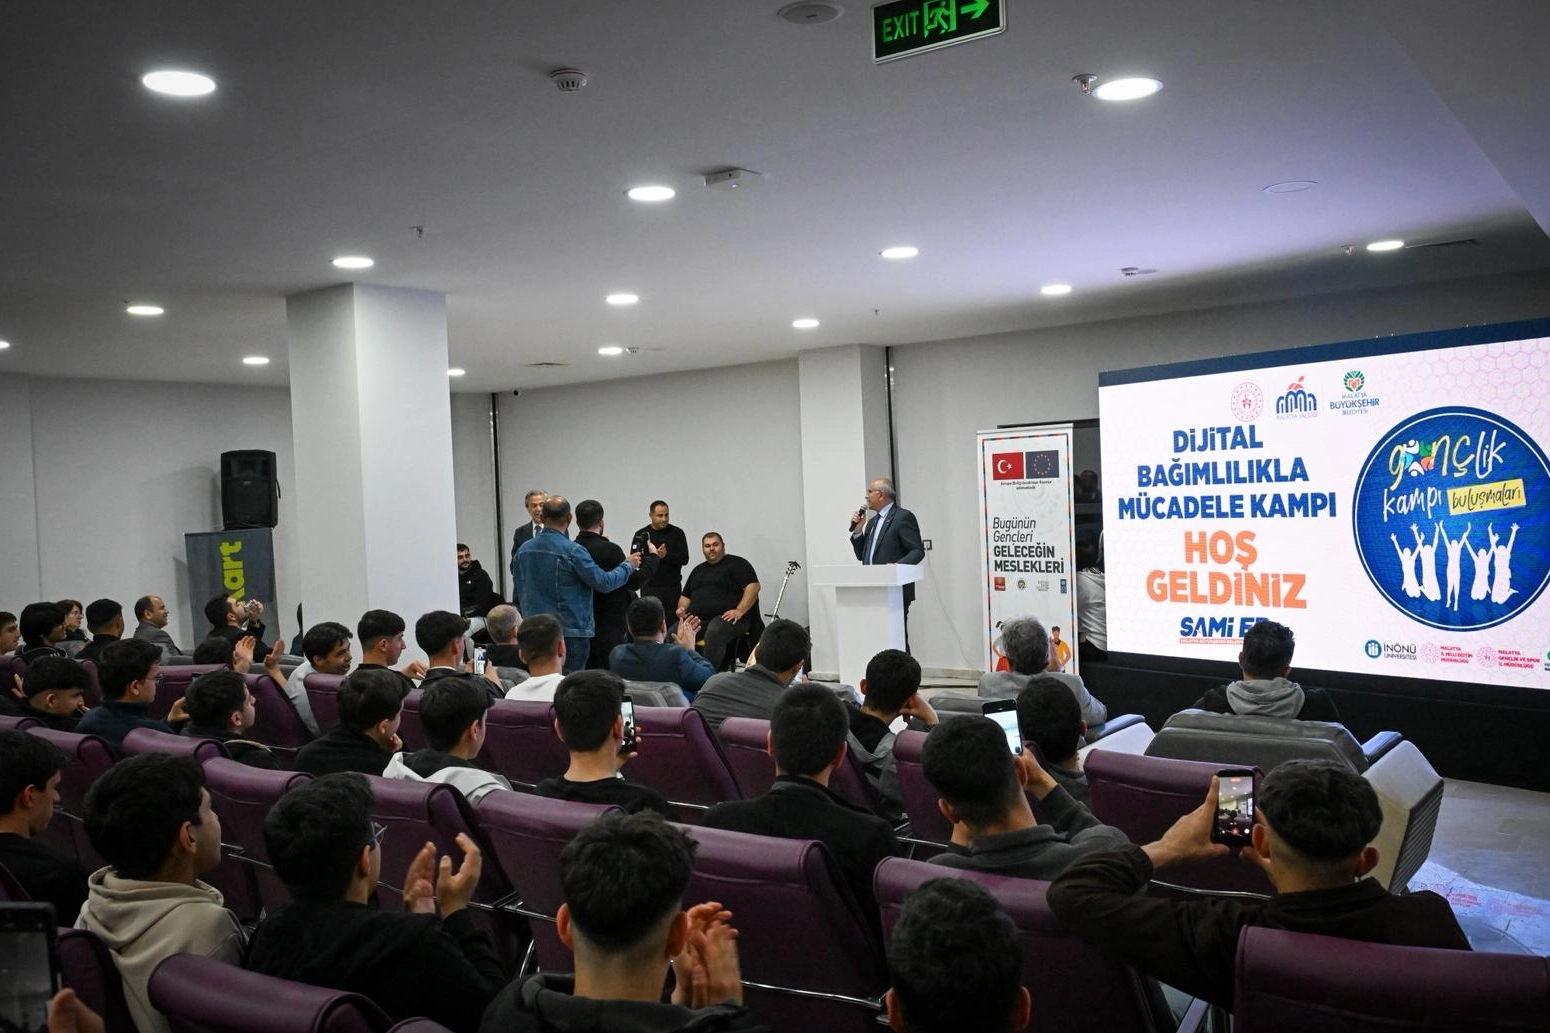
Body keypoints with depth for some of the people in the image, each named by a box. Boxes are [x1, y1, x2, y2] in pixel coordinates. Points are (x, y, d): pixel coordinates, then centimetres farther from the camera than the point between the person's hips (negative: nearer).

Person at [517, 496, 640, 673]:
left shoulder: (524, 549, 4)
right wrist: (629, 565, 4)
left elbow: (521, 592, 14)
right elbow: (604, 582, -12)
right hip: (570, 632, -6)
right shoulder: (573, 551, -15)